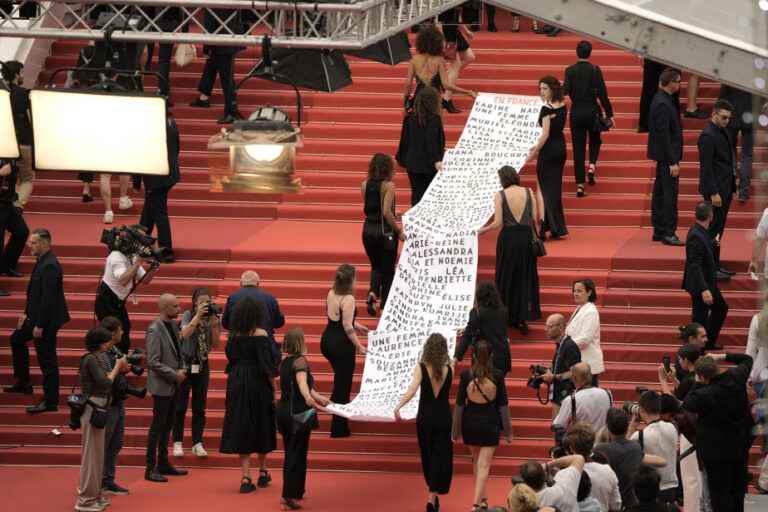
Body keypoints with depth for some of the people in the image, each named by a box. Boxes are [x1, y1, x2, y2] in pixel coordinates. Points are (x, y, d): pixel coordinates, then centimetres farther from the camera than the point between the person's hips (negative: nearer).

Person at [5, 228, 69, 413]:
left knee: (47, 360, -3)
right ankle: (23, 382, 36)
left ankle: (51, 402, 5)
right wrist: (27, 314, 14)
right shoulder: (42, 262, 7)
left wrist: (39, 326, -22)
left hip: (47, 321, -11)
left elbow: (48, 298, -25)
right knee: (16, 339, 26)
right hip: (37, 316, 11)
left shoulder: (49, 266, -24)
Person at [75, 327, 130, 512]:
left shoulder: (98, 358, 11)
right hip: (93, 410, -9)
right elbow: (105, 383, -22)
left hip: (98, 409, 9)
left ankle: (94, 494, 24)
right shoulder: (91, 359, -16)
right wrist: (117, 367, -9)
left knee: (97, 454, 15)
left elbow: (105, 381, 10)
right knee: (91, 453, -3)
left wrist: (120, 369, -2)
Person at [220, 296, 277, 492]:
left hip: (236, 383, 3)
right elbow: (266, 365, -14)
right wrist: (273, 387, -7)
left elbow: (230, 358, 10)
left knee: (242, 429, 4)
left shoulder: (234, 335, 1)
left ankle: (246, 477, -4)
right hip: (257, 383, -3)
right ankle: (262, 472, 27)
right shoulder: (260, 334, -12)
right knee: (261, 427, 14)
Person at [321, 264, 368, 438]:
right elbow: (347, 327, -23)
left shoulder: (331, 294, 4)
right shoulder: (348, 299, -21)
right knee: (343, 384, 3)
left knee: (341, 377, 30)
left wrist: (357, 326, 22)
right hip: (341, 344, -8)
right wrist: (359, 346, -16)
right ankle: (339, 428, 8)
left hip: (327, 340, 8)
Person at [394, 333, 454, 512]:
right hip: (444, 417, 0)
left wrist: (398, 406, -30)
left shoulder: (421, 368, -12)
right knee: (441, 457, 3)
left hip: (425, 417, 0)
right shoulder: (449, 369, -7)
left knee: (427, 456, 19)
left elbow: (412, 390, -26)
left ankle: (432, 494, 34)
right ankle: (432, 497, -11)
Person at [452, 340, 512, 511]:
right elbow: (503, 405, -4)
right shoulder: (497, 376, -10)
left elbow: (459, 404, -5)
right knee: (484, 464, -1)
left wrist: (456, 430, 4)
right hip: (490, 423, -1)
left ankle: (482, 498, 32)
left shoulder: (466, 375, -10)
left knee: (477, 461, 21)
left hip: (470, 423, 1)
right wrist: (507, 431, 5)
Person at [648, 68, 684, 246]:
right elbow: (664, 135, -22)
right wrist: (672, 162, -21)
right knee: (670, 194, -7)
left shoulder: (661, 100, 11)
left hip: (663, 156, 10)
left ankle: (659, 231, 20)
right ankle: (668, 233, -5)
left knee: (660, 193, 14)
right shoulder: (663, 104, -20)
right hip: (667, 156, -10)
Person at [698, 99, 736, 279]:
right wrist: (714, 193, -21)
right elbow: (706, 167, -19)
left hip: (725, 188, 9)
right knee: (714, 230, -6)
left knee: (718, 229, 13)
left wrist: (732, 188, 17)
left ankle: (716, 266, 19)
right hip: (715, 189, -9)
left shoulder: (724, 132, 13)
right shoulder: (708, 136, -16)